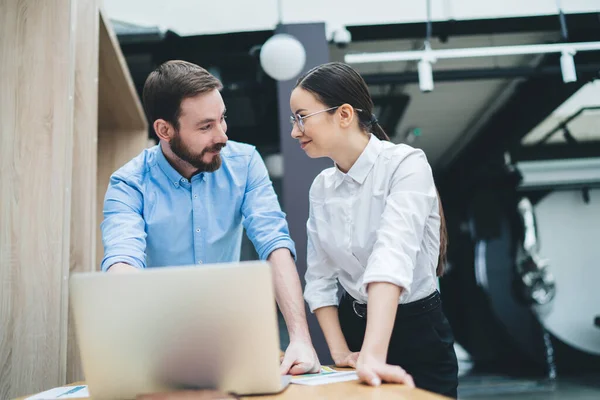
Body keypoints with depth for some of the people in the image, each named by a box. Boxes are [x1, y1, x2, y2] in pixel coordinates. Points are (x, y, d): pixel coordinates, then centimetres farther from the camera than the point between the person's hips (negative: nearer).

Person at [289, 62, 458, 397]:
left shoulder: (405, 164, -19)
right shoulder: (321, 187, 0)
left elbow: (392, 257, -34)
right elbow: (320, 278, 2)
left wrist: (373, 356, -43)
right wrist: (340, 352, -9)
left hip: (417, 335, -5)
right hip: (352, 327, 5)